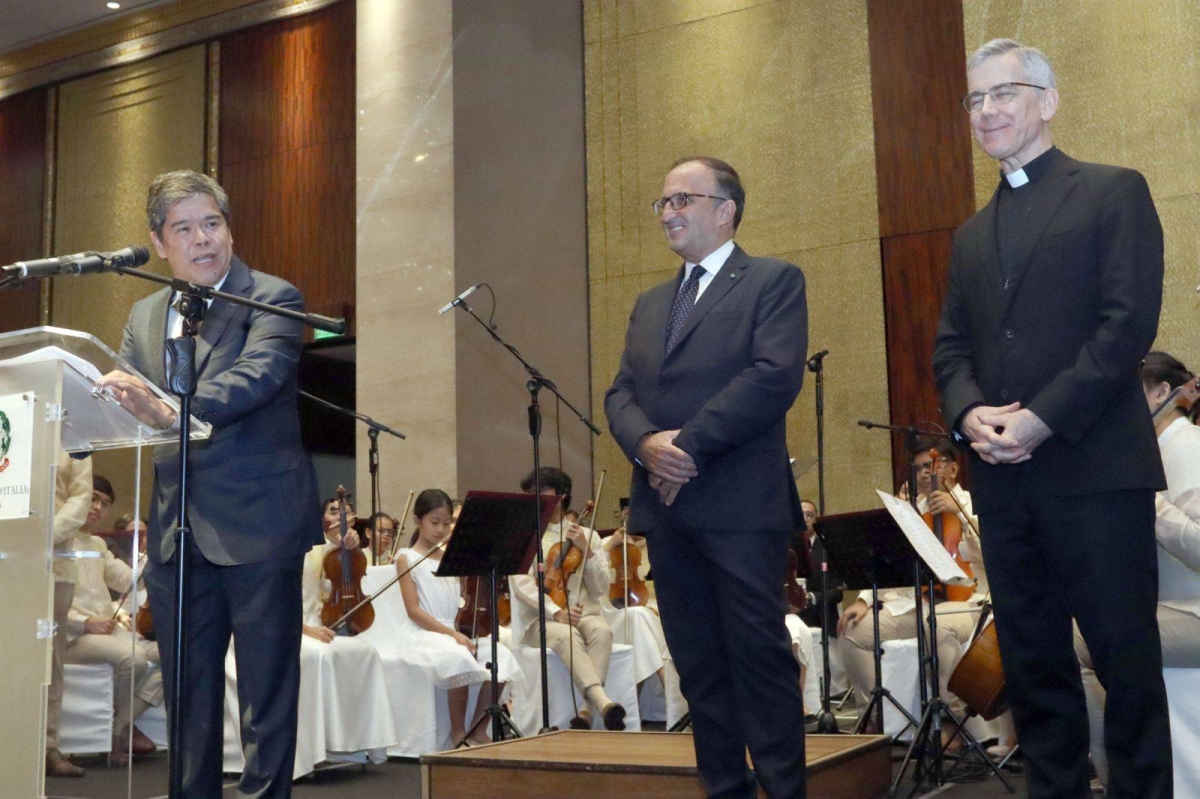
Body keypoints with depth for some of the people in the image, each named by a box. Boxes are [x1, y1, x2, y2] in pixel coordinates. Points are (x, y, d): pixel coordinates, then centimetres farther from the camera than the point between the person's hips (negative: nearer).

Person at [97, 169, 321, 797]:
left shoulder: (273, 299, -4)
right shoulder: (143, 317, 15)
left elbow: (254, 379, -21)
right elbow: (124, 407, 12)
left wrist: (171, 411, -35)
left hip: (256, 526, -5)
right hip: (177, 532, 6)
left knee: (266, 689, 2)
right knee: (187, 694, 13)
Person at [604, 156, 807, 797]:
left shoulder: (774, 281, 2)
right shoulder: (649, 304, 22)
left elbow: (775, 377, -12)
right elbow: (620, 393, 12)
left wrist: (689, 444, -15)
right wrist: (647, 442, -10)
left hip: (740, 505, -6)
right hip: (665, 507, 6)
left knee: (759, 657, -4)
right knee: (698, 665, 8)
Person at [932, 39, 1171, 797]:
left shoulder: (1114, 192, 1)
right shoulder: (972, 234, 20)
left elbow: (1130, 322, -9)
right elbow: (951, 345, 15)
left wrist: (1042, 417, -17)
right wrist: (969, 411, -6)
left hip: (1094, 467, -6)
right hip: (1003, 478, 6)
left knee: (1127, 661, 1)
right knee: (1033, 664, 10)